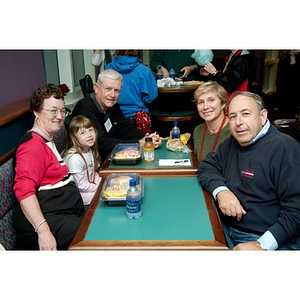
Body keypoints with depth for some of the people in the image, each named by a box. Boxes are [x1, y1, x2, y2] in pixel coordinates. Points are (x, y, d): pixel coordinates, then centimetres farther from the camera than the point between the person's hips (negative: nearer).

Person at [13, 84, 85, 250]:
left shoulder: (48, 141, 23)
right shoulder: (33, 145, -10)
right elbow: (24, 191, -21)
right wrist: (43, 231, -29)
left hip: (69, 211, 10)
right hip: (49, 219, -10)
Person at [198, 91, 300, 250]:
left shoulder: (285, 148, -12)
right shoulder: (232, 143, 11)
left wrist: (262, 245, -24)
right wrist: (221, 191, -7)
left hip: (269, 241, -5)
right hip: (226, 230, 6)